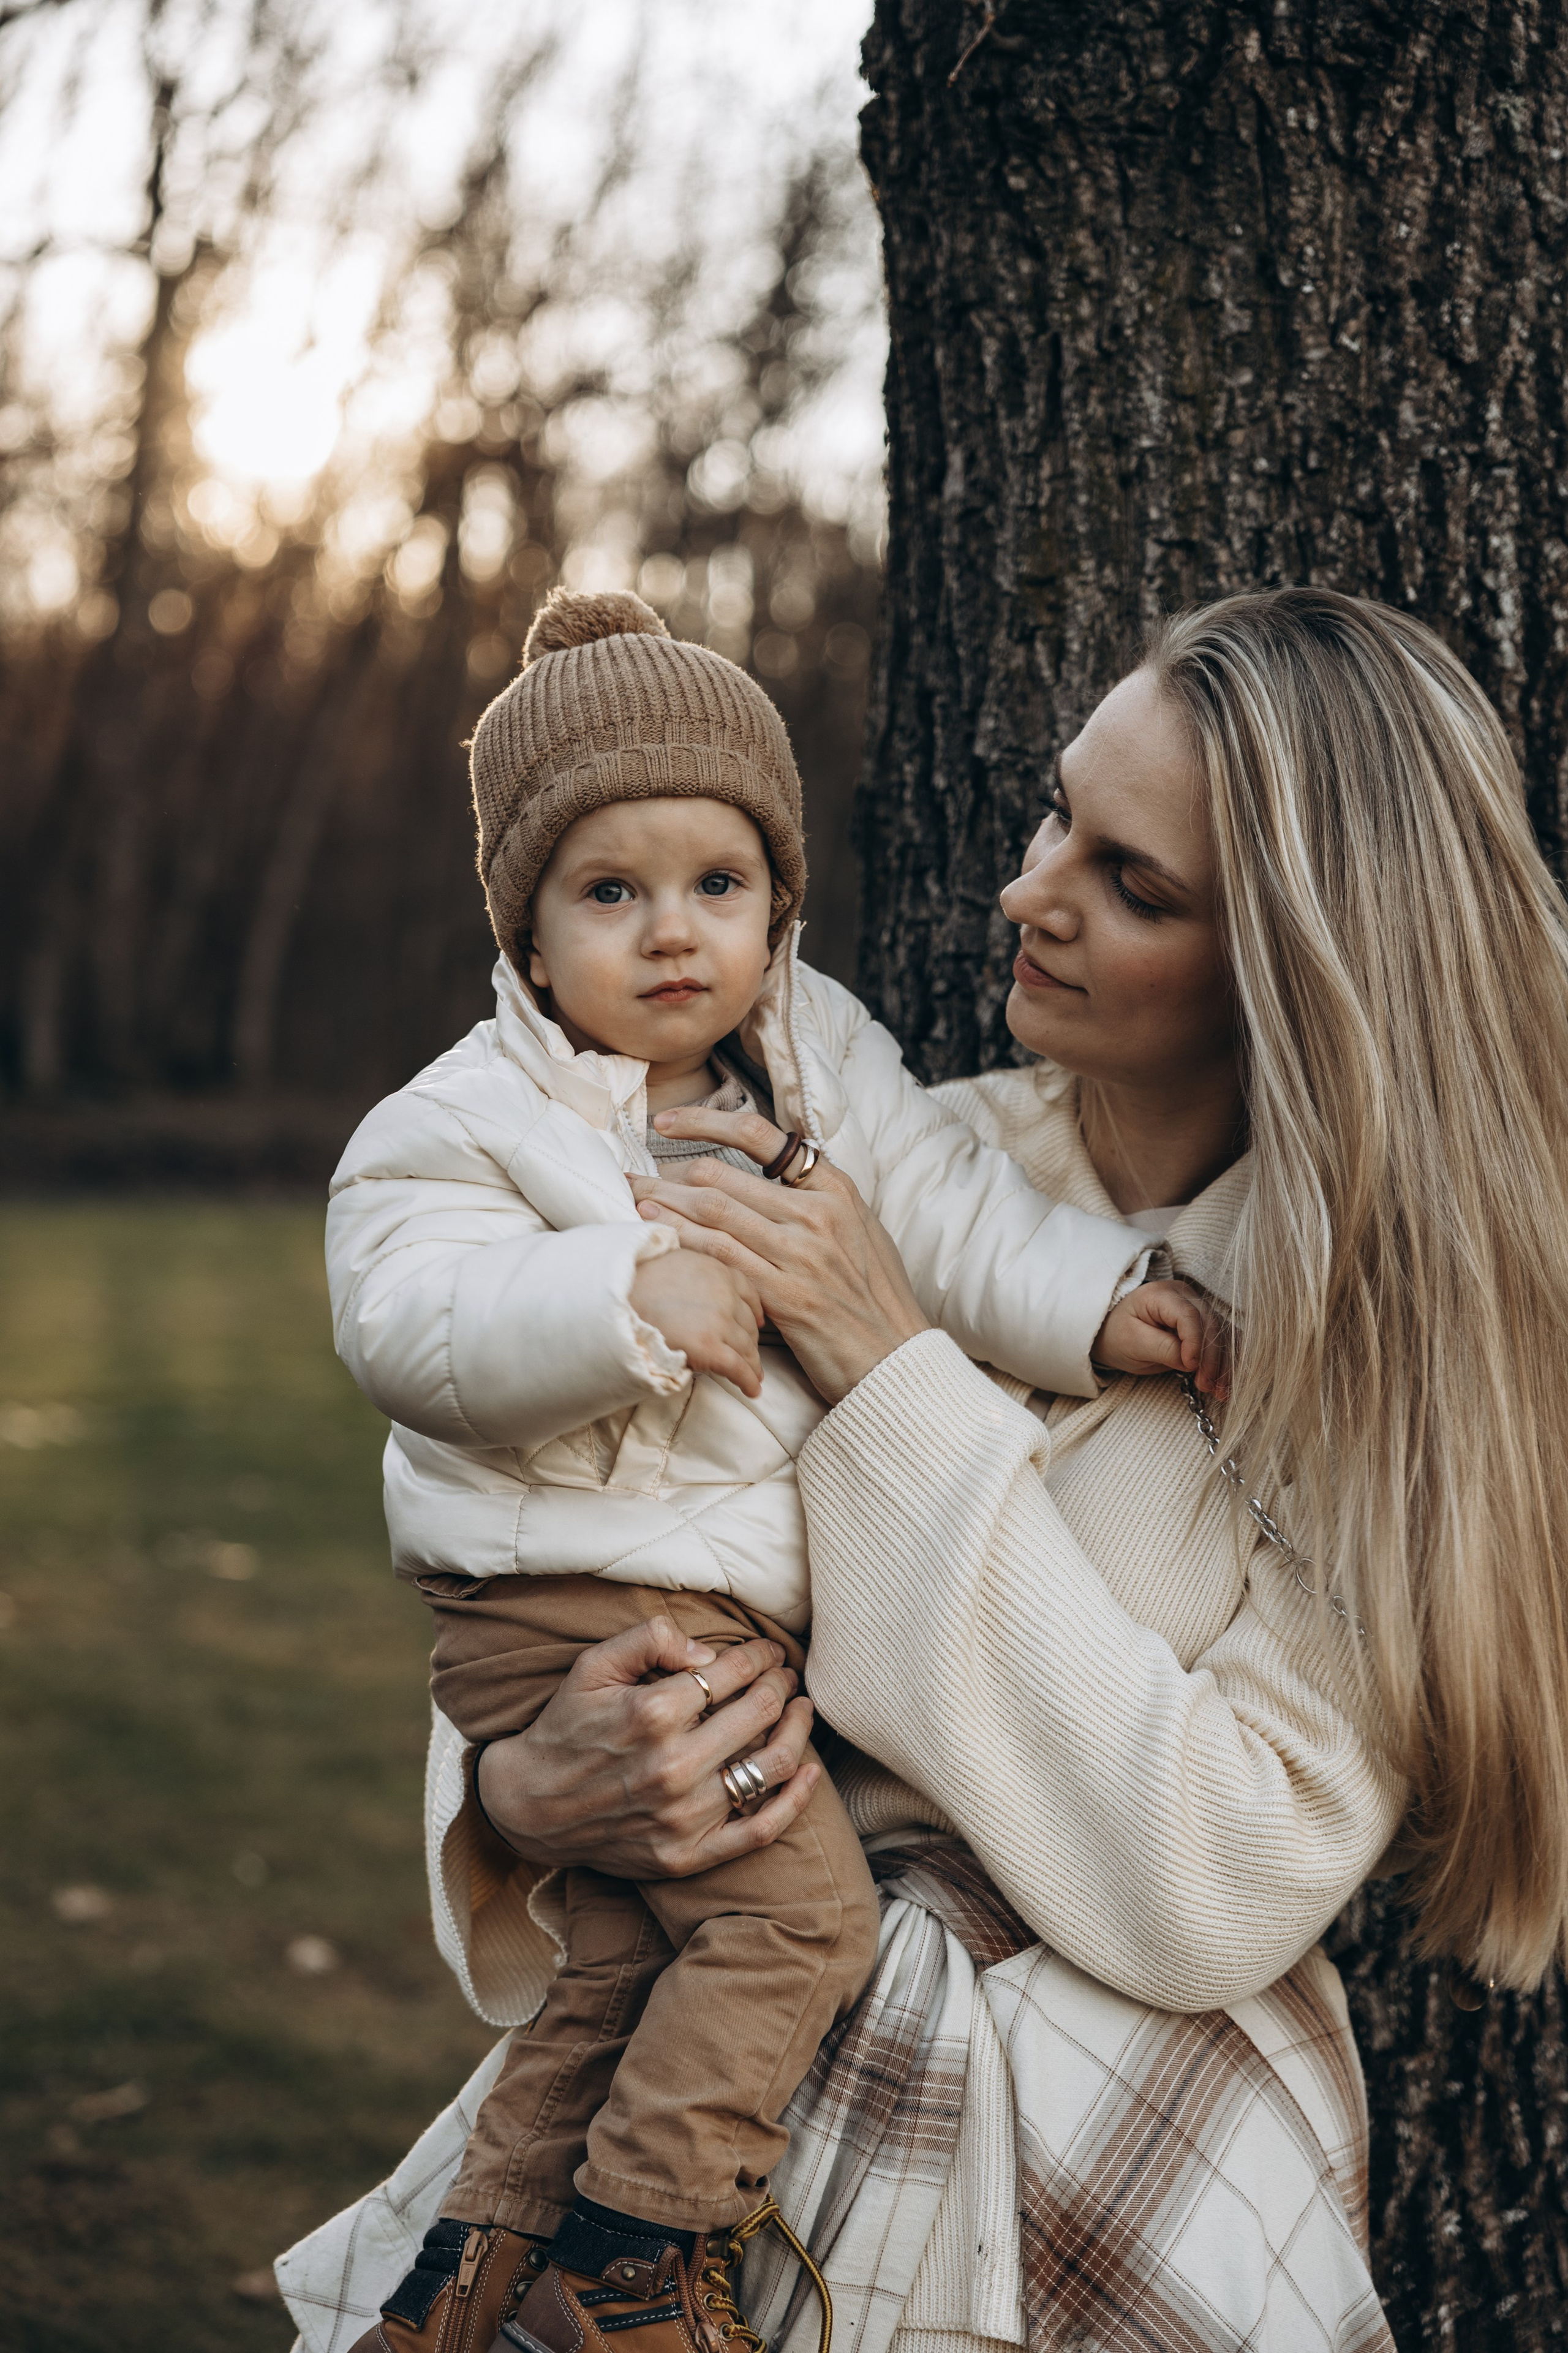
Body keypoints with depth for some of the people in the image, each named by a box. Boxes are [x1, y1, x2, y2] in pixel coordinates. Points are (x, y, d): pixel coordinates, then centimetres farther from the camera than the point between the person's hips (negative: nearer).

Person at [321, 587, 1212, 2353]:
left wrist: (1089, 1299, -8)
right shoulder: (469, 1125, -11)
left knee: (630, 1958, 12)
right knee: (798, 1907, -15)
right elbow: (413, 1320, -23)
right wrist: (626, 1297, -36)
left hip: (745, 1602, 7)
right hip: (576, 1602, -7)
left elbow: (947, 1206, 6)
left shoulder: (819, 1056, 6)